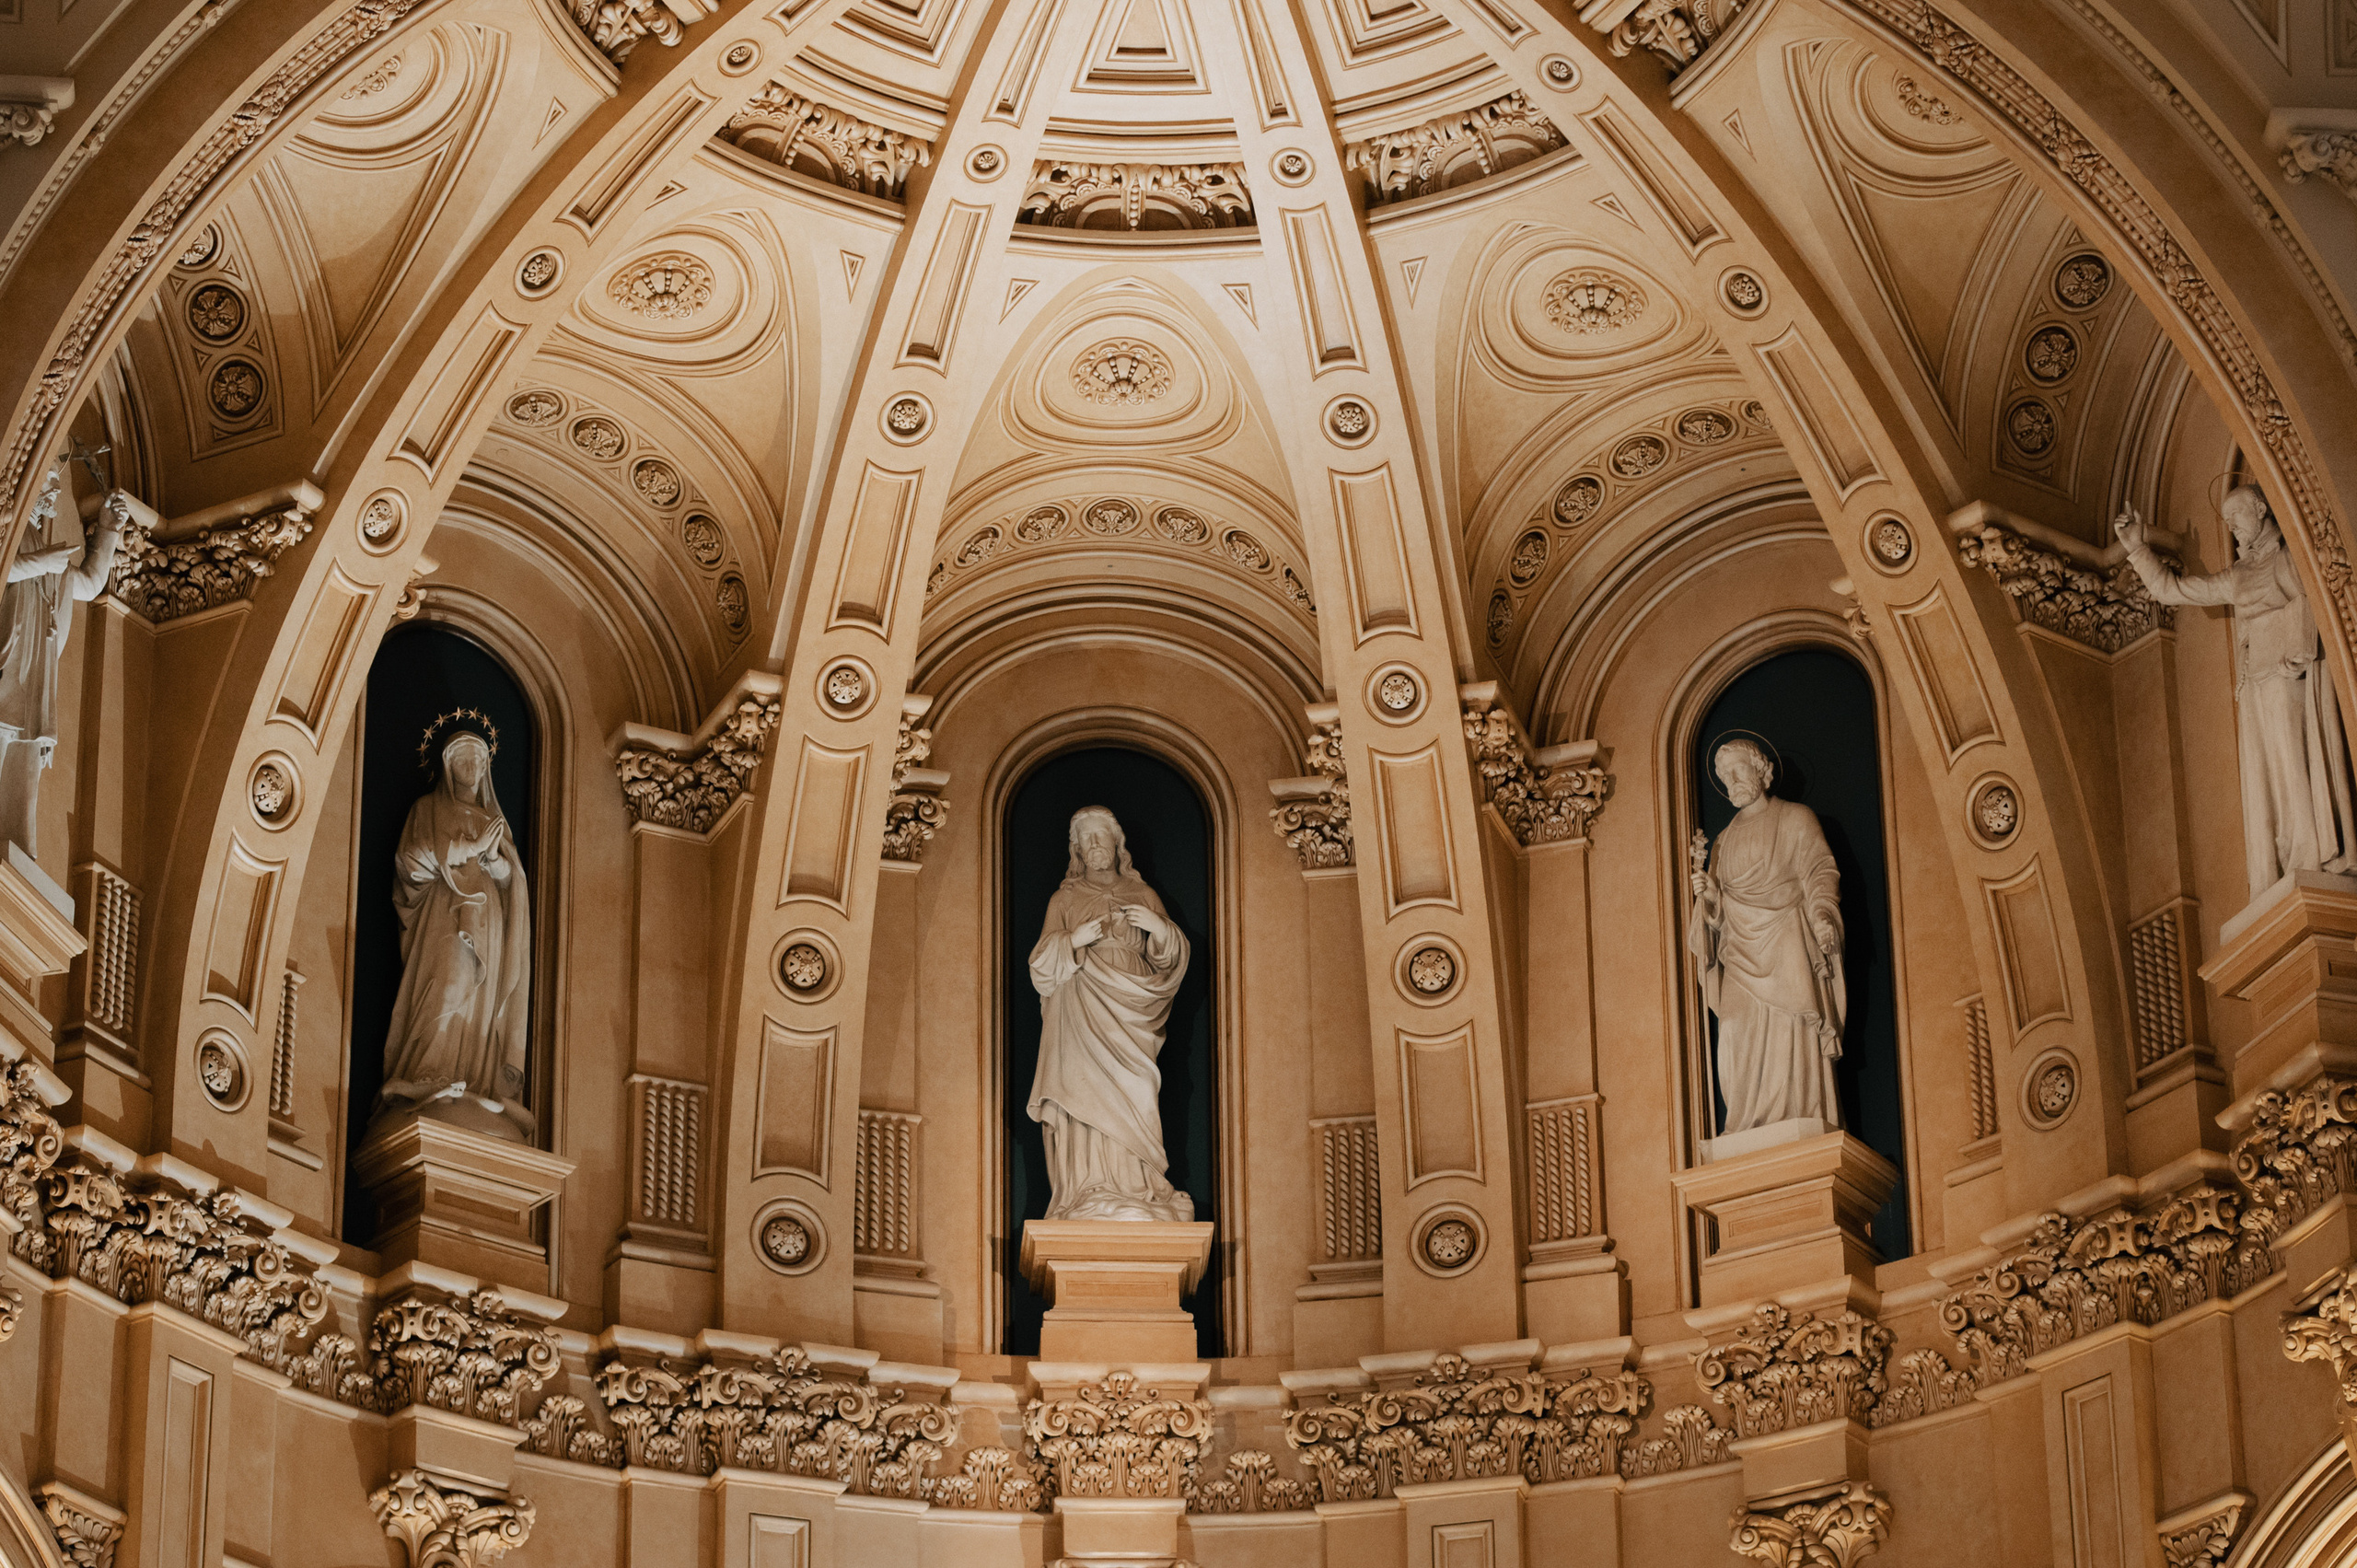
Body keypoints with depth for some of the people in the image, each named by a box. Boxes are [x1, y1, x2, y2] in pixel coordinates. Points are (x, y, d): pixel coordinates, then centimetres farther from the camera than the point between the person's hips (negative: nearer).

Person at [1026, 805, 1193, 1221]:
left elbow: (1173, 956, 14)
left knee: (1132, 1102, -10)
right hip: (1082, 1021, -1)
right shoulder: (1065, 900, 13)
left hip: (1130, 1017, 1)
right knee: (1087, 1100, -13)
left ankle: (1135, 1194, -12)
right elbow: (1042, 964, 6)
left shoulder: (1142, 895, 17)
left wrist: (1159, 927, -6)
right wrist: (1074, 941, -12)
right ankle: (1089, 1199, -17)